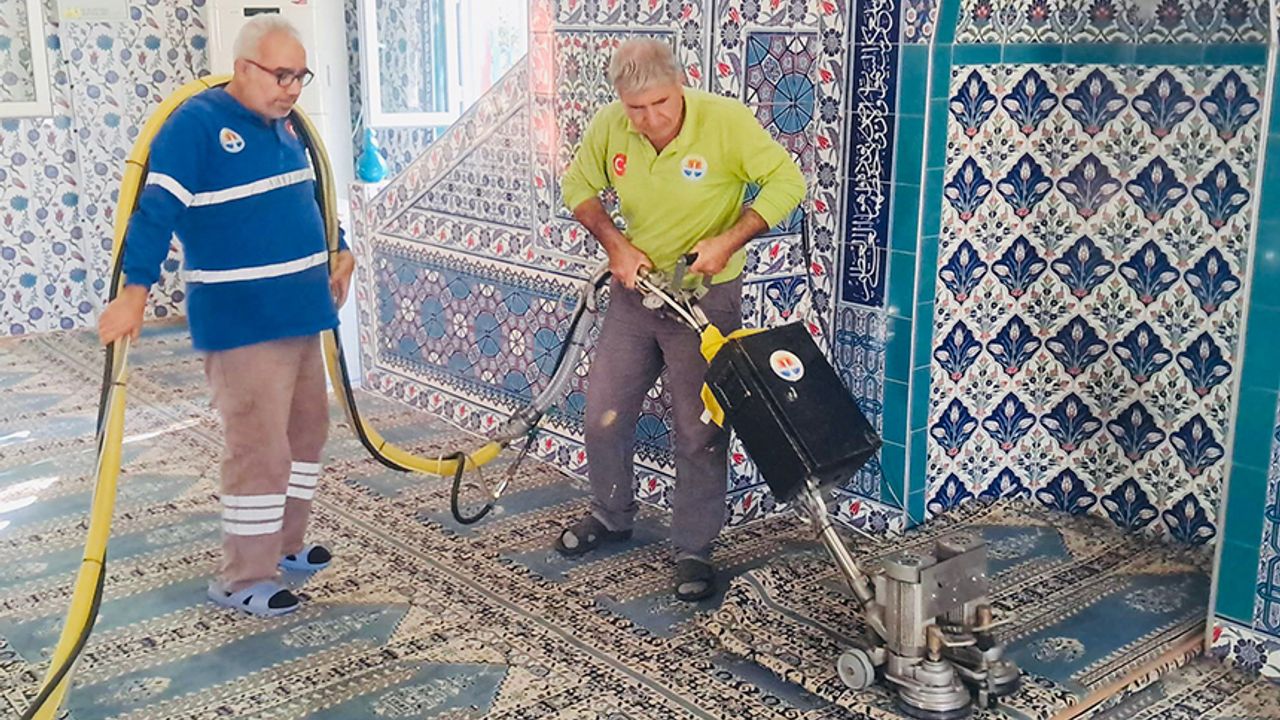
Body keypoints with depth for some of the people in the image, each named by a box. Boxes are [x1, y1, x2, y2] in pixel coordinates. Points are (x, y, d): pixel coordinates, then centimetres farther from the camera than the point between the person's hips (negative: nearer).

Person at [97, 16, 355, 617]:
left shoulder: (285, 124, 11)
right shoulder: (196, 124, -14)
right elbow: (156, 208, -21)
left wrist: (338, 252, 24)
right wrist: (135, 290, -27)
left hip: (300, 312, 9)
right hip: (240, 323, -9)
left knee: (307, 429, 18)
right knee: (260, 448, -8)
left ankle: (282, 542, 35)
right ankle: (243, 579, 7)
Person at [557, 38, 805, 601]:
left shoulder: (725, 120, -21)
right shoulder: (608, 127, -10)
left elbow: (786, 182, -17)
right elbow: (578, 186, 6)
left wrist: (729, 241, -27)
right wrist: (615, 244, -9)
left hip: (705, 295, -4)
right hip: (634, 287, 4)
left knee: (700, 430, 1)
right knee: (603, 412, 12)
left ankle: (694, 549, 16)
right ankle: (610, 516, 35)